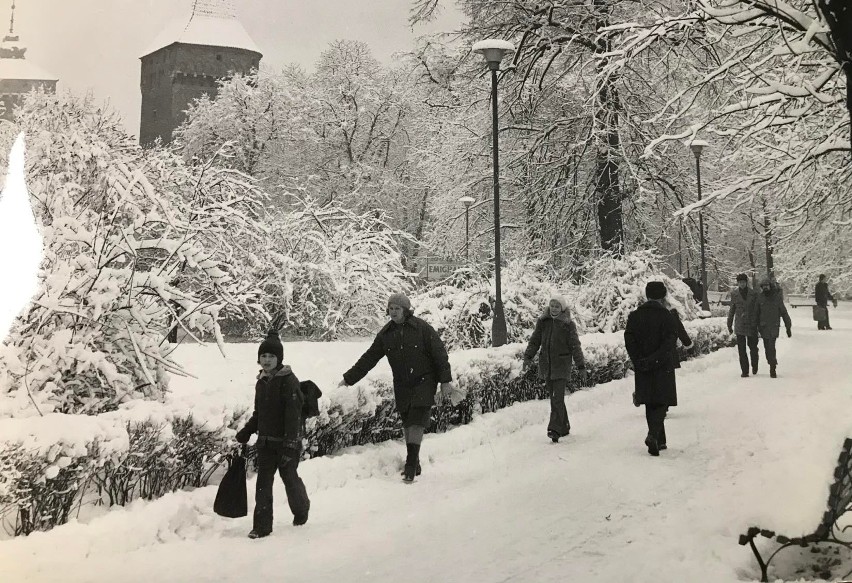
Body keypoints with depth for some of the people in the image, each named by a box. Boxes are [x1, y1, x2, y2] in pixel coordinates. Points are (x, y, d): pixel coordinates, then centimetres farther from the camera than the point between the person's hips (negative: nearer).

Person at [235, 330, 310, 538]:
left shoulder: (288, 381, -13)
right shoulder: (262, 382, 10)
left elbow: (293, 416, -18)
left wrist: (290, 446, -22)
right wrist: (246, 432, 14)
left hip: (286, 442, -6)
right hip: (265, 442, 6)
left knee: (290, 478, 6)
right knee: (263, 483, 2)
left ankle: (301, 510, 33)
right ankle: (262, 525, 6)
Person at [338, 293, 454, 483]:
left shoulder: (422, 328, -10)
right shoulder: (386, 333, 3)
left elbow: (440, 354, -7)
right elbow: (369, 358, 7)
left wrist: (445, 381, -10)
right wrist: (348, 379, 4)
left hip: (424, 382, -4)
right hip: (402, 386, 4)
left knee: (417, 422, -14)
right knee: (407, 424, 6)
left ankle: (411, 464, -13)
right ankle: (414, 464, 16)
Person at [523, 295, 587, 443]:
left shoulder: (568, 325, -3)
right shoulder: (543, 322, 6)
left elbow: (575, 347, -3)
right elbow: (535, 341, 10)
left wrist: (581, 367, -7)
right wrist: (528, 357, -2)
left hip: (561, 366, -4)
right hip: (546, 365, 4)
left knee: (558, 398, -12)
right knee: (553, 397, 10)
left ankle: (555, 429, -14)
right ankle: (564, 427, 23)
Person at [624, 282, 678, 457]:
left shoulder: (634, 316, 2)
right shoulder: (666, 316, -9)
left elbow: (629, 340, -3)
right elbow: (670, 342, -17)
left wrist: (638, 362, -2)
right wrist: (654, 359, -15)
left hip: (642, 369, 4)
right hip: (663, 369, -4)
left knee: (651, 404, 15)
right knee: (661, 402, 3)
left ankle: (659, 440, 21)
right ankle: (654, 435, -18)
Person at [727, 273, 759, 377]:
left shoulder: (753, 294, 1)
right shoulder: (734, 294, 4)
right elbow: (732, 310, 12)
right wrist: (729, 324, 13)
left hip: (751, 324, 0)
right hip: (739, 325, 1)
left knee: (753, 347, 7)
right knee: (741, 349, -3)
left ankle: (754, 366, 33)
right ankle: (745, 371, 3)